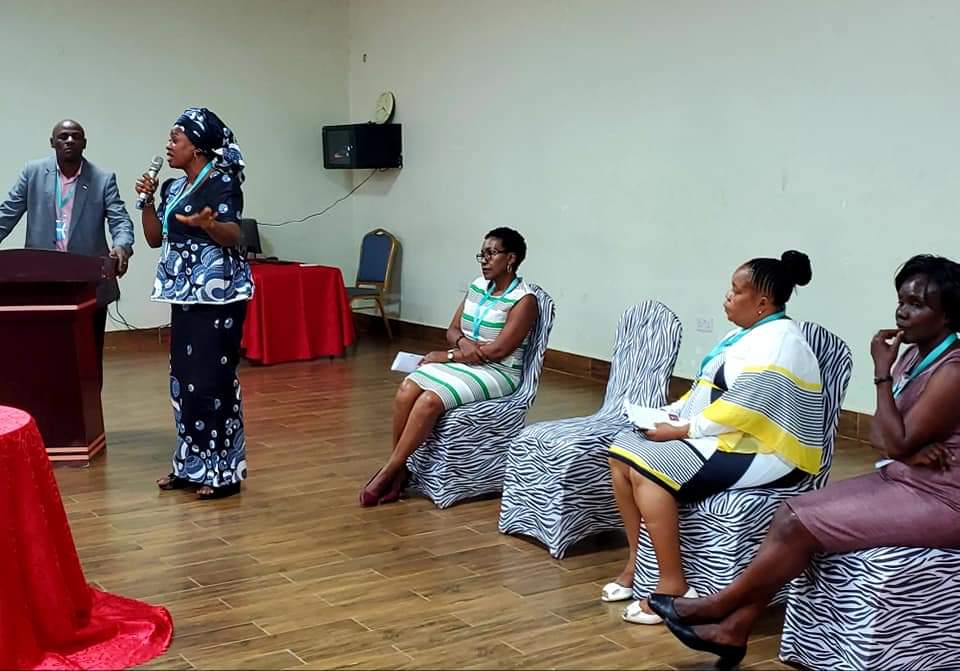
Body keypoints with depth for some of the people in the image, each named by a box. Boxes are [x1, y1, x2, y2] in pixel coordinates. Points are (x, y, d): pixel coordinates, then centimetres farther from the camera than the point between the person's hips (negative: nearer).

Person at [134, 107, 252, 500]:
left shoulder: (222, 182, -10)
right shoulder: (174, 188, 14)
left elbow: (232, 236, -22)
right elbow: (155, 238, 16)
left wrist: (207, 223, -42)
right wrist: (147, 200, 3)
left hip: (217, 293, -9)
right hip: (185, 293, 9)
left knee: (212, 378, -9)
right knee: (183, 377, 9)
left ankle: (223, 471, -3)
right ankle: (192, 464, 18)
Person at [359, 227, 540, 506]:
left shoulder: (524, 300, -11)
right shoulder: (477, 286, 12)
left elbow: (498, 350, -18)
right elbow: (452, 330, 14)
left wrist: (448, 356, -14)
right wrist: (462, 342, -11)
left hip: (496, 373, -7)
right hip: (461, 363, 7)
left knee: (430, 400, -31)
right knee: (406, 392, -22)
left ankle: (387, 473, -21)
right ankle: (398, 470, -16)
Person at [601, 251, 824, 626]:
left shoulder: (776, 344, -16)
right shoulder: (748, 335, 16)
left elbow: (739, 411, -24)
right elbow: (707, 388, 20)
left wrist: (681, 431, -18)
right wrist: (669, 413, 4)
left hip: (760, 454, -11)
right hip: (721, 438, 11)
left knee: (648, 469, -25)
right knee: (622, 451, -1)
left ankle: (672, 586, -18)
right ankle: (638, 563, 4)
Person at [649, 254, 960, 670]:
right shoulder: (913, 355, 9)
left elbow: (897, 444, -23)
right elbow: (878, 436, 6)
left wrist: (882, 372, -20)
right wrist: (912, 448, -16)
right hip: (900, 480, 9)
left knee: (802, 525, -17)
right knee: (791, 512, -6)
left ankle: (718, 607, 0)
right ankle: (734, 628, -5)